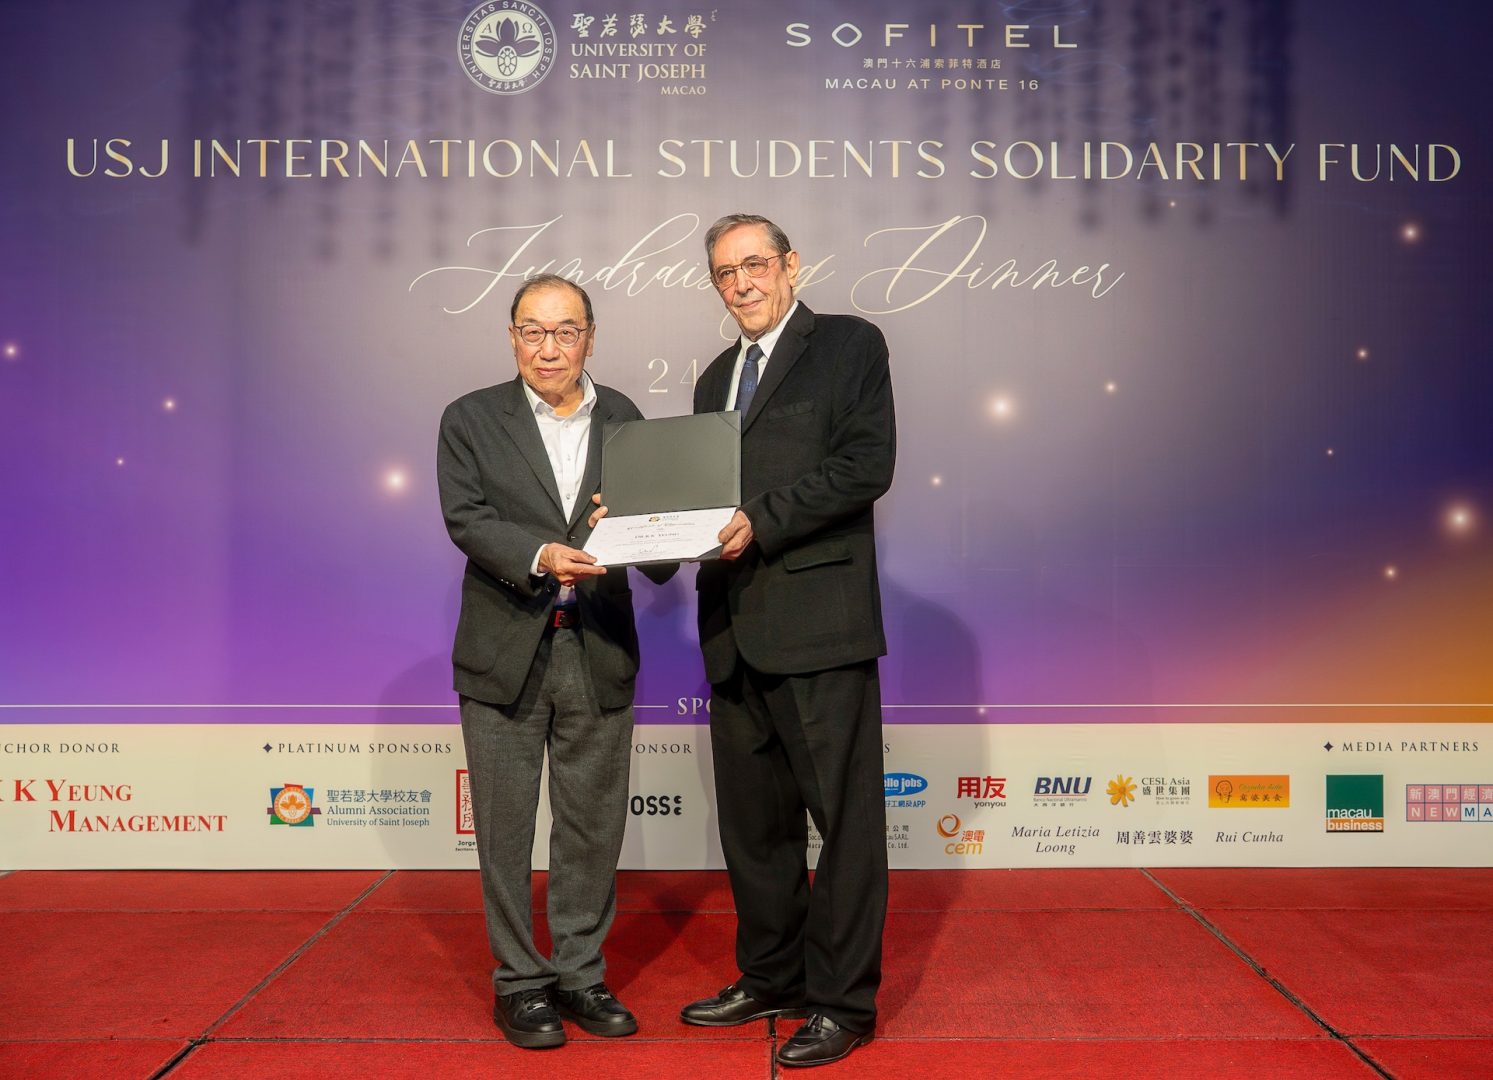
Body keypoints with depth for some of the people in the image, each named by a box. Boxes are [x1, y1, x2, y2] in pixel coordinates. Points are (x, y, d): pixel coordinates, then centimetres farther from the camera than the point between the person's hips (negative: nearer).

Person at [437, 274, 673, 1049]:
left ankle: (580, 972, 25)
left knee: (593, 824, 10)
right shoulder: (471, 420, 0)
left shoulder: (624, 419, 7)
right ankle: (520, 980, 21)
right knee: (506, 826, 6)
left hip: (599, 651, 2)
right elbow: (466, 518, -11)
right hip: (506, 651, -2)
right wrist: (539, 556, -27)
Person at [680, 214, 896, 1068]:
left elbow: (867, 464, -12)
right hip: (736, 630, 7)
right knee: (752, 820, 15)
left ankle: (845, 1000, 11)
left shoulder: (850, 345, 1)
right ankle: (772, 977, 29)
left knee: (845, 816, 0)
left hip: (820, 623, -7)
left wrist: (759, 520, -19)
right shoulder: (716, 378, 21)